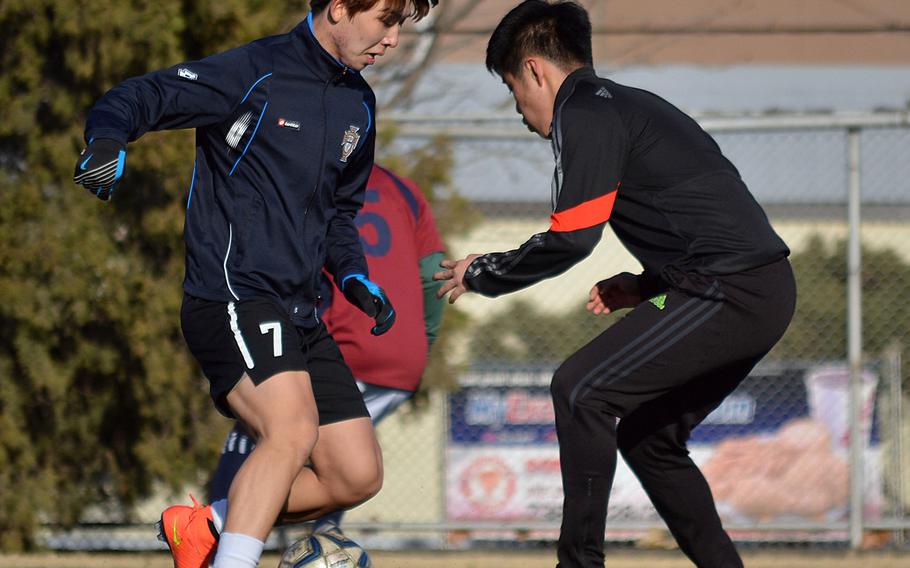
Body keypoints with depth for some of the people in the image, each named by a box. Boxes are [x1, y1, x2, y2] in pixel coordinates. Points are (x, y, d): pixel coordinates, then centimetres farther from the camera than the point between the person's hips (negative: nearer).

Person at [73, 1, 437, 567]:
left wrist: (354, 277, 11)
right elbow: (140, 97, -14)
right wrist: (108, 138, -36)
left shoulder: (359, 106, 15)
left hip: (299, 314, 8)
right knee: (293, 429, -31)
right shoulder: (256, 73, -10)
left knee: (357, 476, 3)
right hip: (234, 297, -8)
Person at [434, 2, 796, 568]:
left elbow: (571, 239, -12)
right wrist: (645, 286, 24)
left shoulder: (583, 113, -6)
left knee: (580, 389, -10)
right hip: (765, 290, 10)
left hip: (729, 292, -10)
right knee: (648, 437, 17)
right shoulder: (628, 104, 24)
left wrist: (484, 273, 2)